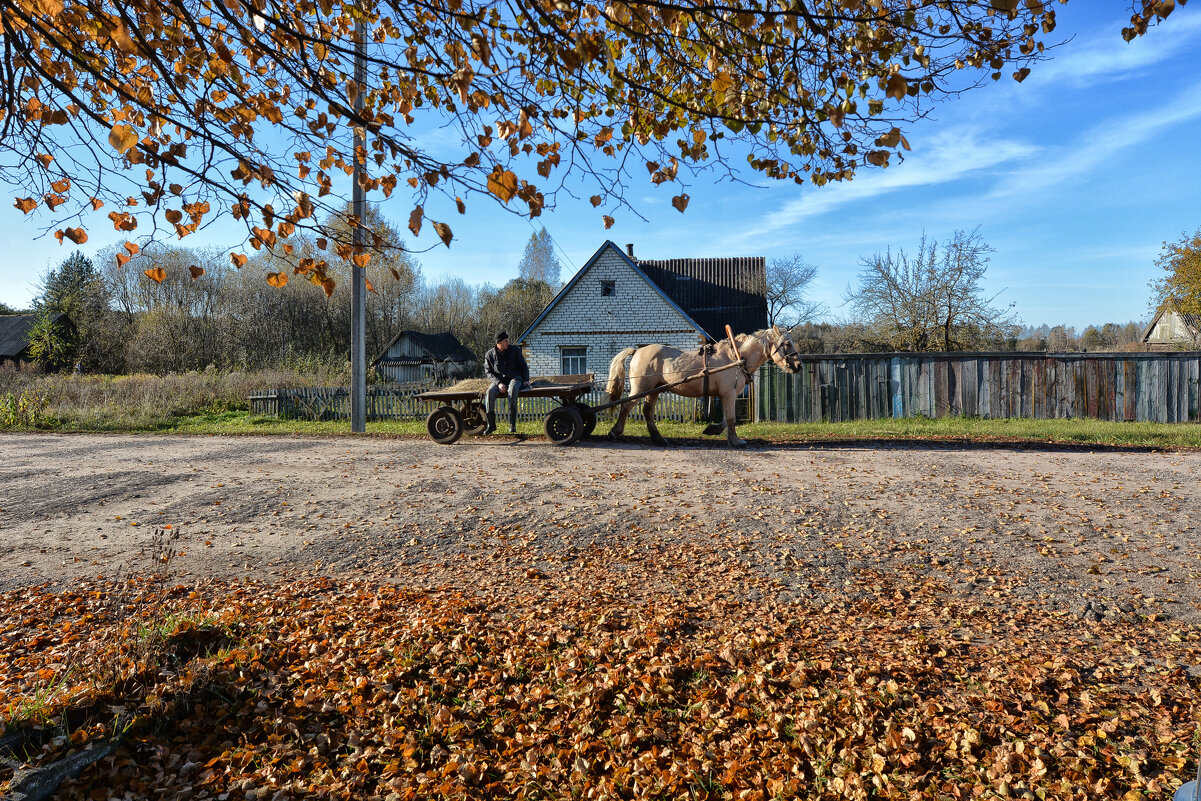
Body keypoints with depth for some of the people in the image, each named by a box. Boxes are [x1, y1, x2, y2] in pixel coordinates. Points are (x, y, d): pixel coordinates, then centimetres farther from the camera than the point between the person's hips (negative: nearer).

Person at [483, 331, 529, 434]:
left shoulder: (515, 350, 7)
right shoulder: (489, 355, 5)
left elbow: (523, 366, 15)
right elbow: (488, 372, 3)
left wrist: (526, 380, 0)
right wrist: (498, 383, -14)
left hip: (514, 378, -1)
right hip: (499, 380, 1)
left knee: (512, 390, -38)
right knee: (490, 392, -32)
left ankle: (512, 424, -34)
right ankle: (491, 424, -23)